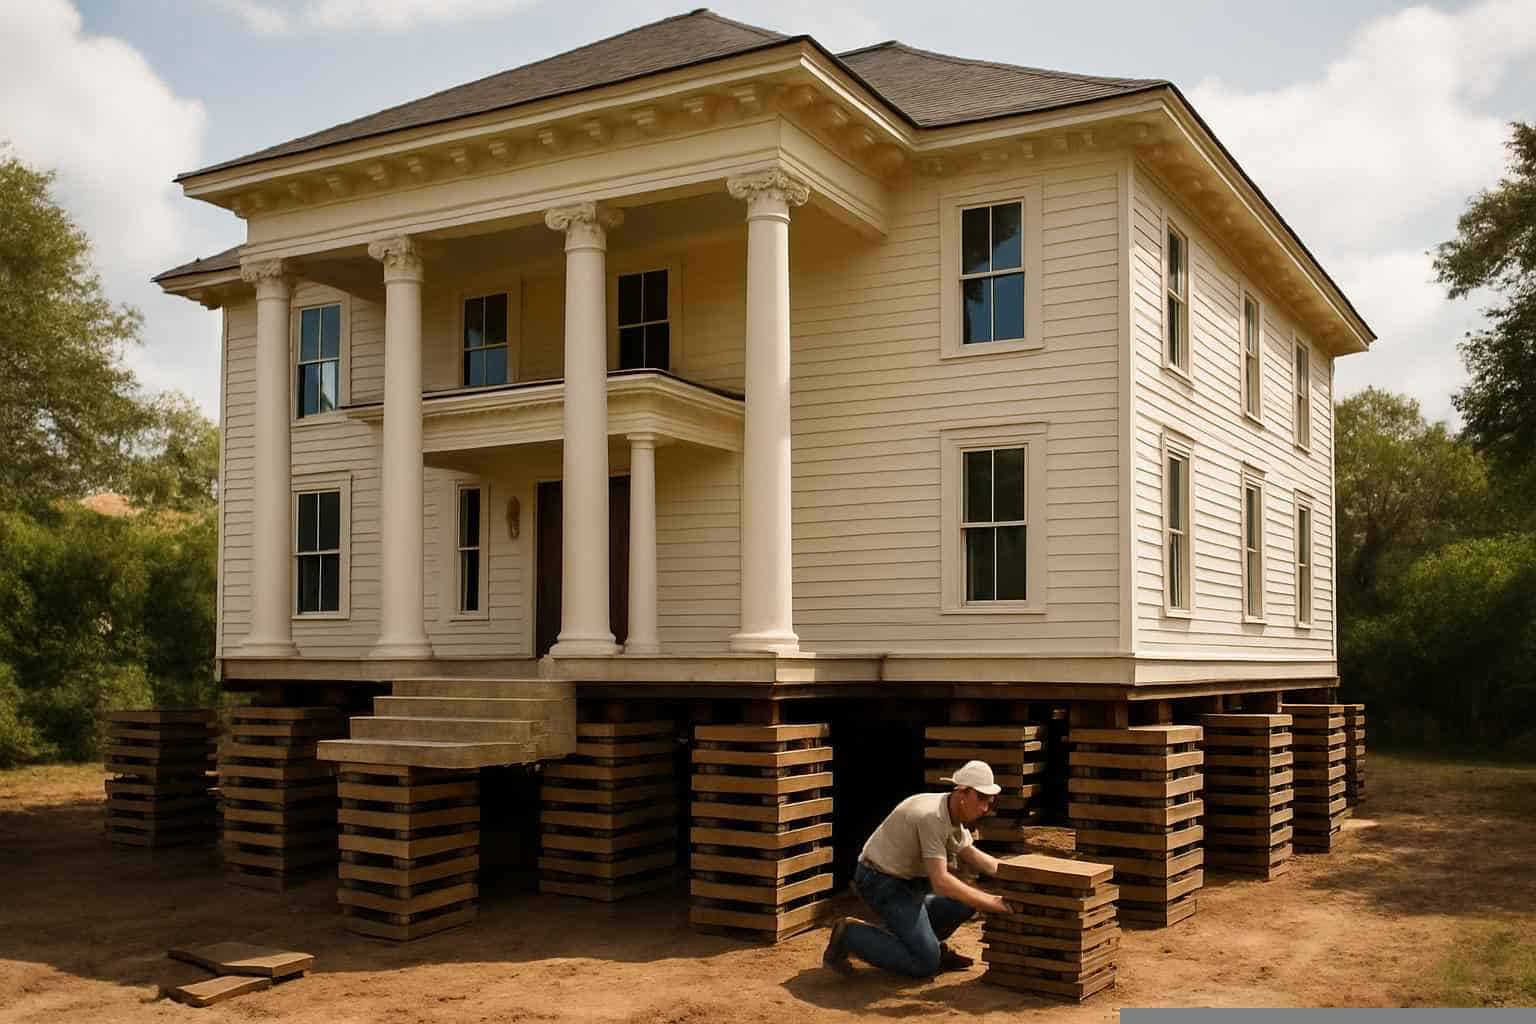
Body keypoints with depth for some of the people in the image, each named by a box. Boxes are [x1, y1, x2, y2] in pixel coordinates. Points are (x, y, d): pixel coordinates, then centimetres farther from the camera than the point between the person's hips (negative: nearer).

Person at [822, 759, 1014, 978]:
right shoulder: (933, 817, -28)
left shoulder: (954, 813, 3)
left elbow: (973, 858, 14)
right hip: (882, 882, -10)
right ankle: (849, 936, -5)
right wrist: (993, 903, -32)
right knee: (925, 964, -16)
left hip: (910, 879, 10)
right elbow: (940, 882, -33)